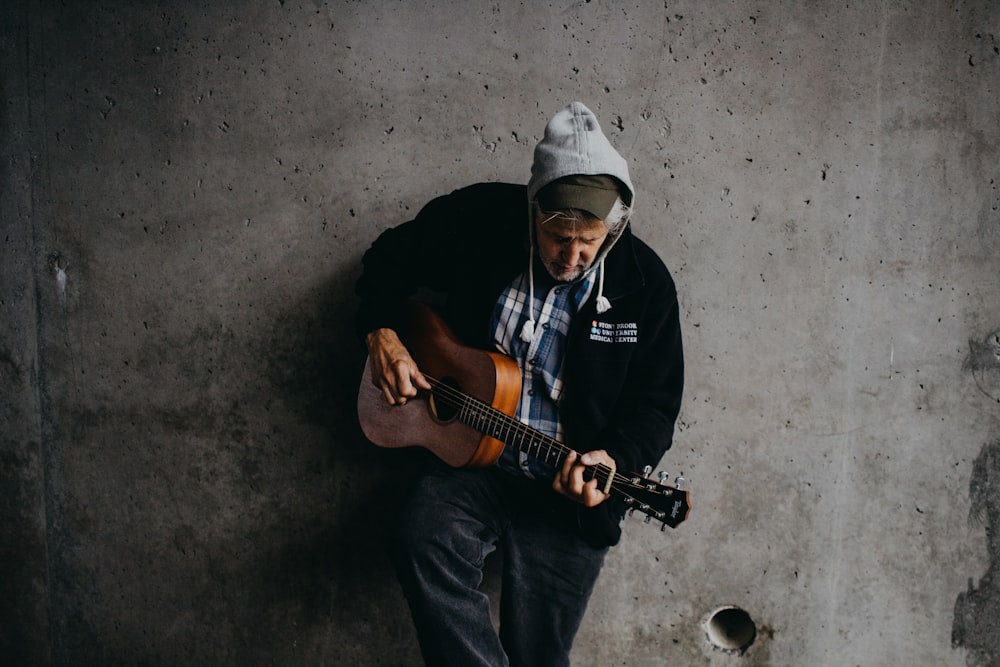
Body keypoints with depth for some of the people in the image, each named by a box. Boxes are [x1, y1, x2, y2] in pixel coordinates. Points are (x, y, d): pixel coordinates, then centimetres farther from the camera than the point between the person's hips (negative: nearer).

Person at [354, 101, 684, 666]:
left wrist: (614, 460, -21)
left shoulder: (644, 283, -9)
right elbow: (390, 257, 10)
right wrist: (381, 333, -7)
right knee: (425, 539, -30)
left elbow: (655, 406, -2)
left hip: (572, 490, -1)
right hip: (474, 461, 1)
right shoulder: (478, 219, -8)